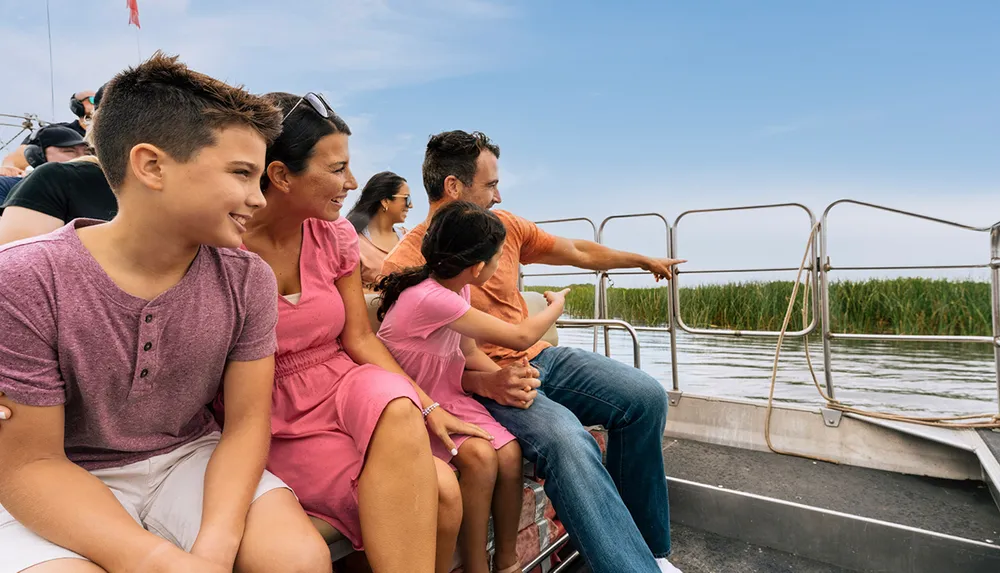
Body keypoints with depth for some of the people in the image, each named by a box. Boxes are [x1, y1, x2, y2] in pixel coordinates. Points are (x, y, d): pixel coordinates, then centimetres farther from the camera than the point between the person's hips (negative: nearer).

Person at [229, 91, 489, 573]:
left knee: (394, 402, -33)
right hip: (276, 422, -4)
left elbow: (360, 340, 0)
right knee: (432, 490, -27)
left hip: (346, 391, 4)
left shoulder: (336, 235, 1)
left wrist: (428, 407, -10)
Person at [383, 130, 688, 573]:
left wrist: (645, 261, 29)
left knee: (646, 397, -9)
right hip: (483, 383, -6)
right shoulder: (405, 263, -11)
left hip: (538, 358, 7)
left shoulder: (503, 225, 7)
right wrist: (487, 382, -26)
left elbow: (580, 252, 19)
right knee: (566, 438, -34)